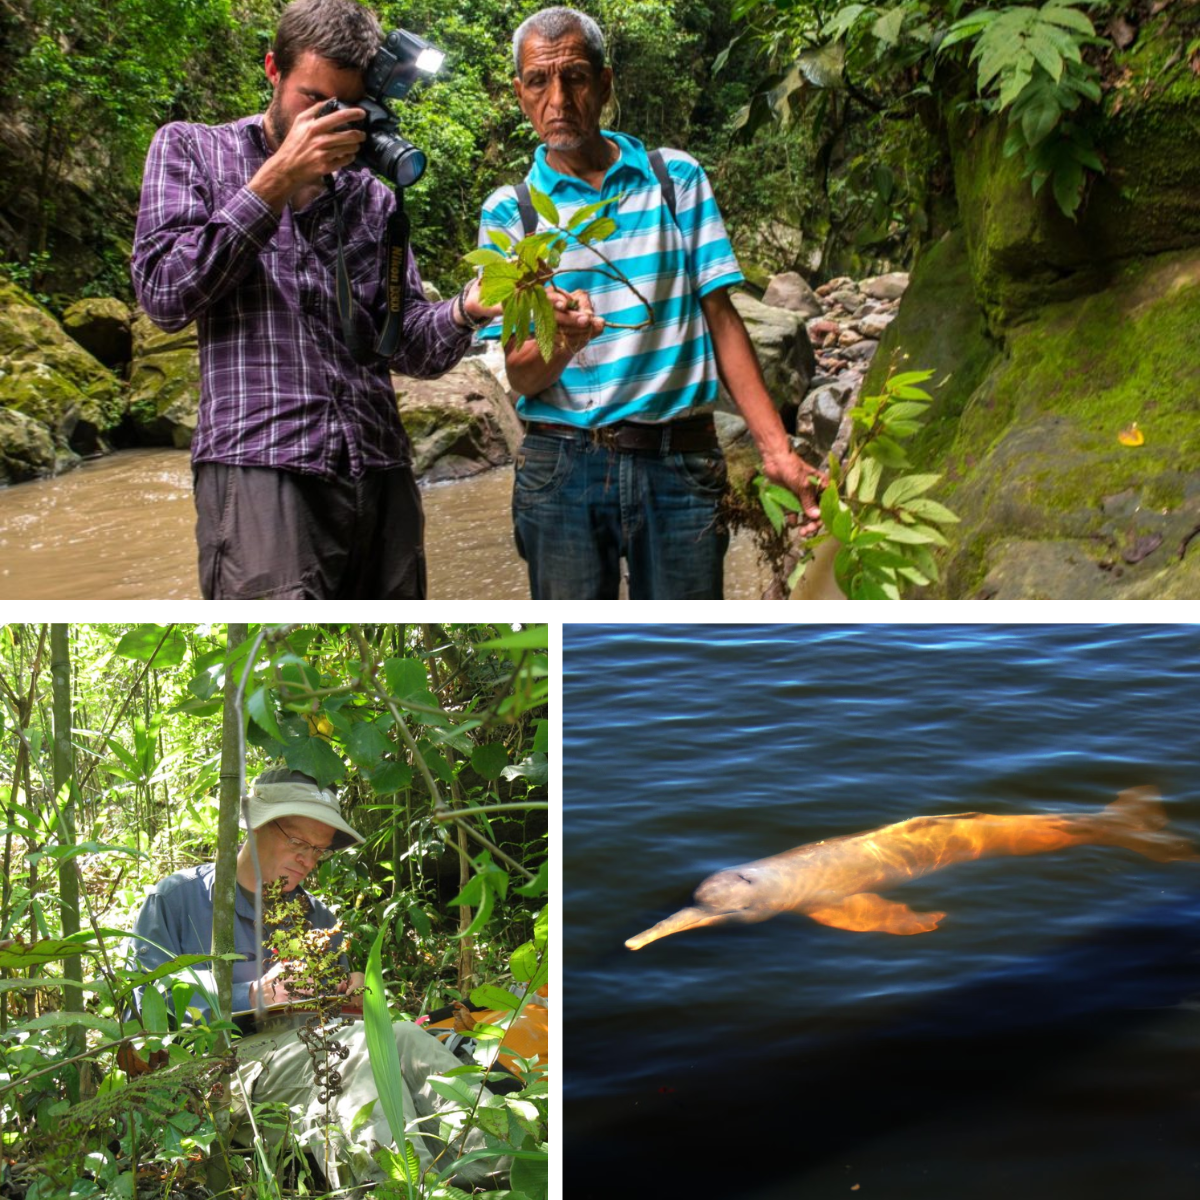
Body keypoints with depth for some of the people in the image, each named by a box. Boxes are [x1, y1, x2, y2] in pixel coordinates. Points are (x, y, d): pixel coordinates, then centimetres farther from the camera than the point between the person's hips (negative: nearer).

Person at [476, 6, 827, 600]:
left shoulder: (677, 178, 6)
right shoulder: (509, 210, 3)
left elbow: (721, 318, 4)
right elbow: (520, 374, -2)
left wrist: (775, 448, -5)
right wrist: (564, 341, -26)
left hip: (680, 462, 0)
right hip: (563, 465, 0)